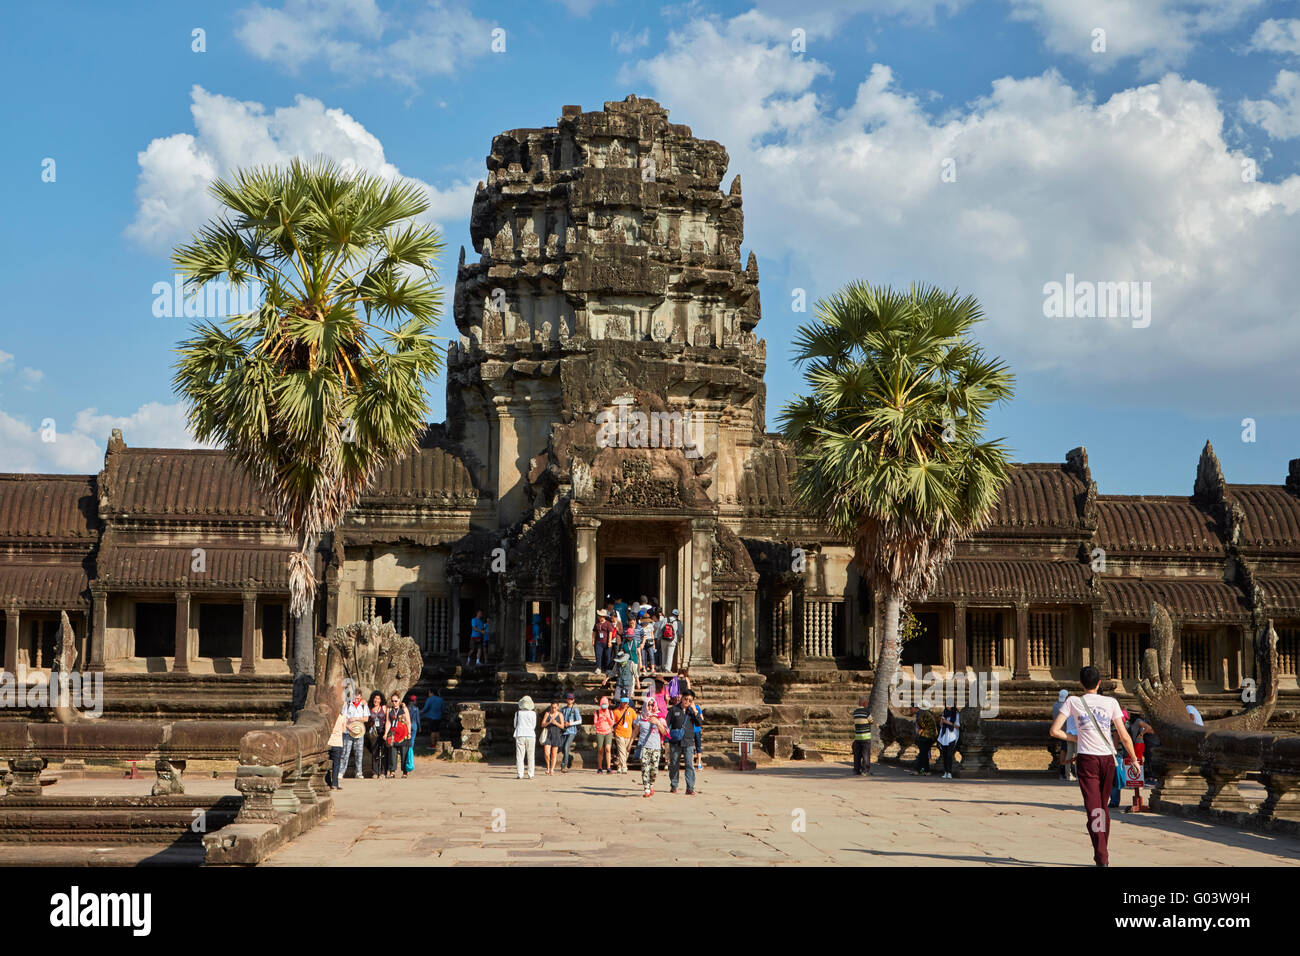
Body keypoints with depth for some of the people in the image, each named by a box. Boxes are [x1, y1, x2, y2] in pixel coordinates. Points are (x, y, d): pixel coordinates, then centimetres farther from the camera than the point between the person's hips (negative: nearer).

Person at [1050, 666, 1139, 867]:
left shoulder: (1073, 702, 2)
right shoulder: (1111, 702, 5)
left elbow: (1054, 731, -4)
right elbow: (1125, 737, 3)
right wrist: (1134, 759, 14)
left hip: (1086, 759, -2)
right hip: (1107, 759, 2)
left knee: (1093, 808, -4)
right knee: (1103, 807, 16)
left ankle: (1101, 857, -15)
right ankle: (1103, 854, 25)